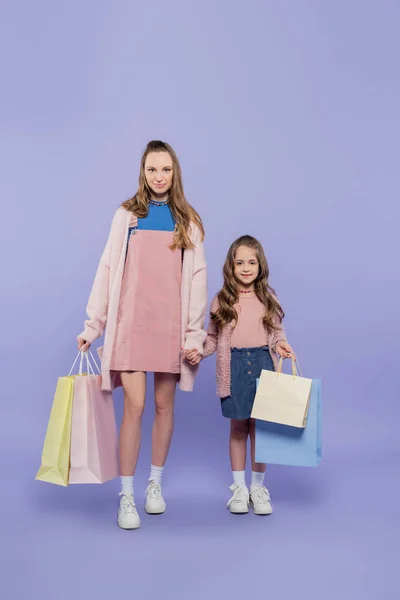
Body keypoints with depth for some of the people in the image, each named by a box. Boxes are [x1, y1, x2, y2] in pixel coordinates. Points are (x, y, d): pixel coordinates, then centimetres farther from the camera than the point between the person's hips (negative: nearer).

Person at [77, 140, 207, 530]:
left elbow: (197, 277, 3)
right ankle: (126, 495, 5)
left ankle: (155, 482, 27)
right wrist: (93, 325, 2)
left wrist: (194, 332, -3)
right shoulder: (126, 215, 5)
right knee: (134, 406, -6)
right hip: (131, 321, -1)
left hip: (171, 323, 1)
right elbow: (107, 270, 4)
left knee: (164, 404, 8)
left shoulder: (188, 221, 7)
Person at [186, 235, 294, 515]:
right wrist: (199, 352, -13)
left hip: (263, 363, 0)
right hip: (234, 366, 0)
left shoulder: (268, 297, 4)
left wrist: (281, 344, -13)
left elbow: (277, 330, 7)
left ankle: (258, 487, 20)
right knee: (238, 426, 9)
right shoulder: (222, 300, 2)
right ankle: (239, 487, 22)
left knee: (260, 426, 4)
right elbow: (213, 336, 4)